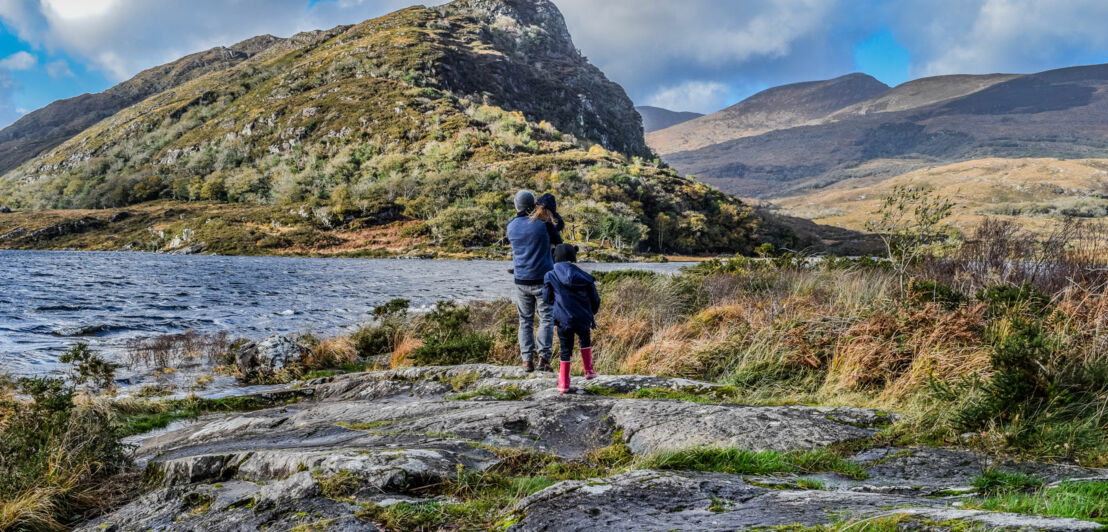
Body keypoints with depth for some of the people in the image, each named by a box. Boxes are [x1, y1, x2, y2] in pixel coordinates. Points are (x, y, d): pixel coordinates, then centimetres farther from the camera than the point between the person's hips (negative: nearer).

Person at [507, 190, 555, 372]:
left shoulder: (511, 226, 3)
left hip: (521, 281, 3)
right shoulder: (542, 223, -9)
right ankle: (544, 357, -8)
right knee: (546, 319, 2)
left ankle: (527, 359, 4)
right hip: (543, 279, -3)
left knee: (525, 321, 9)